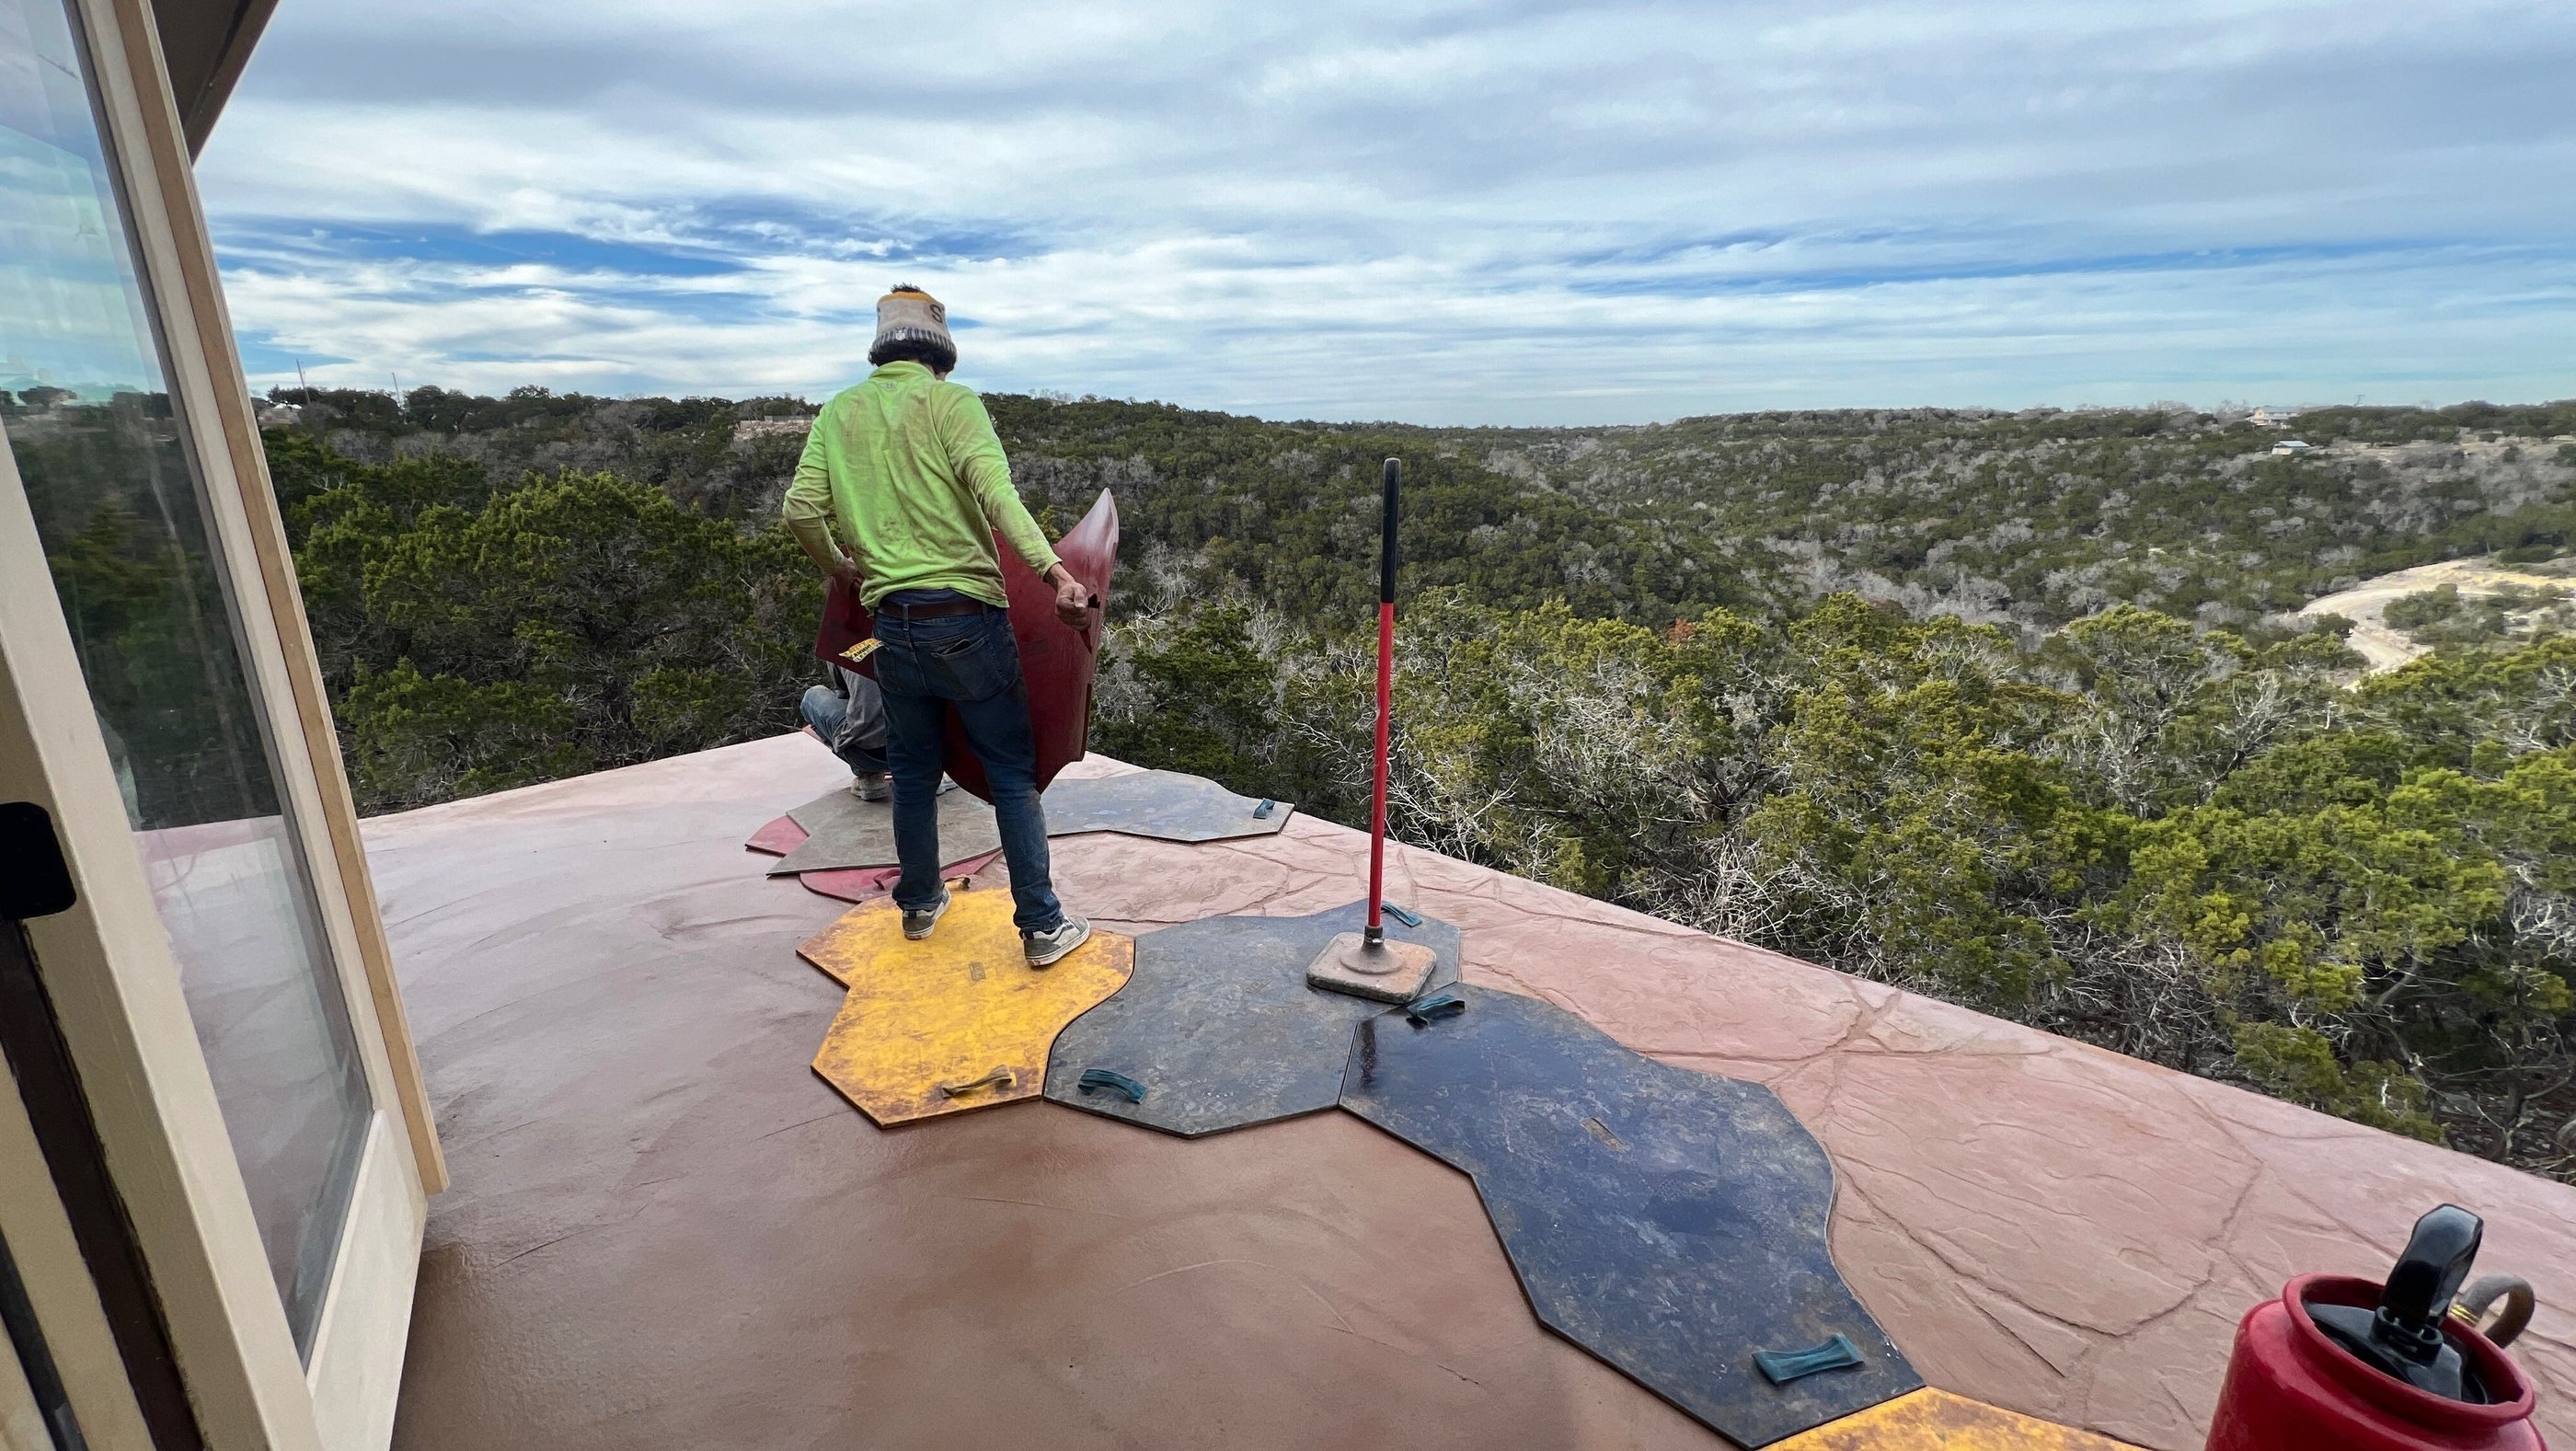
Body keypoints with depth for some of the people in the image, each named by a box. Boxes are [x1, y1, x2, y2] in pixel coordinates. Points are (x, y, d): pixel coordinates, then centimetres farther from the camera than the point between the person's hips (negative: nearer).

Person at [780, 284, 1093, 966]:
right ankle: (1042, 926, 8)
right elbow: (995, 491, -20)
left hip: (893, 621, 5)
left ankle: (920, 903, 34)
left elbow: (801, 510, 4)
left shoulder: (839, 411, 10)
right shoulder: (951, 401, -3)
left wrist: (838, 567, 23)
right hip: (967, 615, -4)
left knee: (913, 772, 19)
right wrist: (1054, 570, -29)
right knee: (1012, 775, 3)